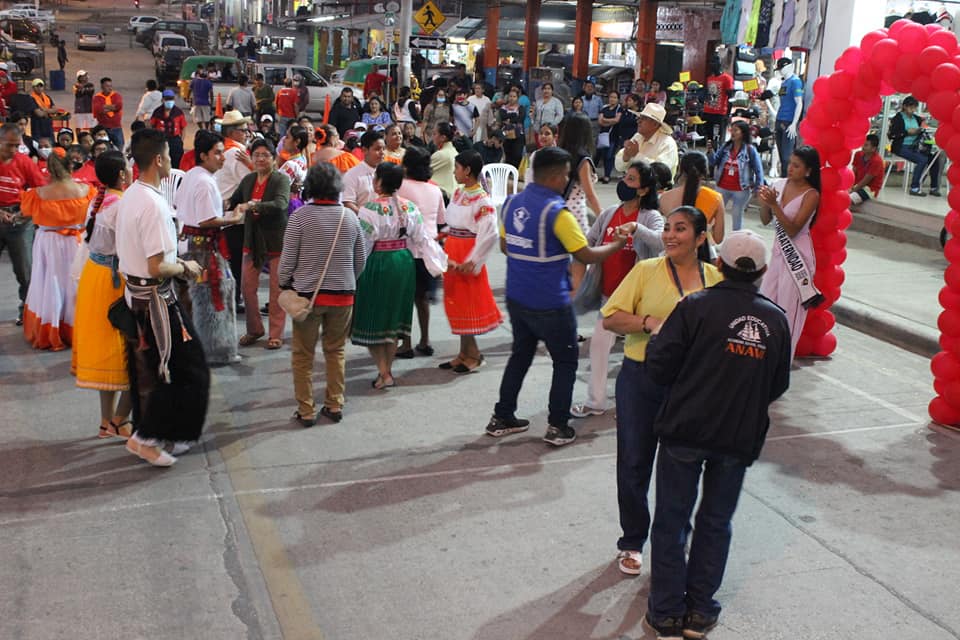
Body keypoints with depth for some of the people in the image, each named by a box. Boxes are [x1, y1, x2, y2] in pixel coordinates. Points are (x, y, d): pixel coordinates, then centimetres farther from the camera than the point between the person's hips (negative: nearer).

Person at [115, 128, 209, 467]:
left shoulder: (129, 196, 7)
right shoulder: (153, 204, -23)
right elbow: (157, 268, -25)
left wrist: (175, 262, 14)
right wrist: (185, 267, -8)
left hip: (134, 292, 9)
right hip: (155, 296, -9)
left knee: (147, 367, 17)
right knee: (184, 369, 1)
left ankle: (149, 432, 26)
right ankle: (147, 436, 5)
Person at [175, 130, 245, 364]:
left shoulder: (189, 176, 11)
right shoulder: (205, 183, -20)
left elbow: (177, 204, 22)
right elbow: (207, 221, -24)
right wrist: (234, 219, -13)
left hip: (187, 239, 10)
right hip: (203, 245, -10)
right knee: (209, 298, -2)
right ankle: (215, 352, 7)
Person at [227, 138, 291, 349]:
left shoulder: (281, 179, -8)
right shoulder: (248, 179, 9)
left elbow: (281, 203, -27)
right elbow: (234, 201, 25)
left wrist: (252, 206, -36)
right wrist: (233, 208, 3)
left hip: (276, 240, -5)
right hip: (252, 239, 5)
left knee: (277, 288, 1)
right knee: (247, 285, 6)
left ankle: (276, 334, 12)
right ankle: (254, 330, 22)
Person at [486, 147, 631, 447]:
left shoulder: (512, 203, 1)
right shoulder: (556, 212, -20)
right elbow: (586, 255, -16)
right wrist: (617, 244, -1)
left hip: (516, 297, 7)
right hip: (549, 304, -7)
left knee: (520, 354, 22)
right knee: (566, 361, 10)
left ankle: (502, 418, 27)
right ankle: (558, 427, 12)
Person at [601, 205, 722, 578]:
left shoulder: (714, 279, 3)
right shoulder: (646, 271, -4)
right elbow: (610, 318, -7)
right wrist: (649, 323, -21)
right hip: (641, 379, -1)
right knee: (634, 462, 8)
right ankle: (632, 543, 26)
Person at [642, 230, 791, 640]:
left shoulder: (695, 307, -12)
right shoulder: (775, 319, 0)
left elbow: (659, 366, -14)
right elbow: (778, 386, 8)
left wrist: (655, 335, 5)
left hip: (685, 429, -3)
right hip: (741, 437, 3)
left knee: (671, 520, 9)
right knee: (716, 522, 16)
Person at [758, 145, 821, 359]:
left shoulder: (811, 195, -13)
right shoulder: (779, 184, 2)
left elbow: (793, 230, -19)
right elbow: (765, 221, 5)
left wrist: (774, 204, -27)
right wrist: (764, 203, -14)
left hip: (798, 255, -6)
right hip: (779, 249, 6)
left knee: (788, 306, 1)